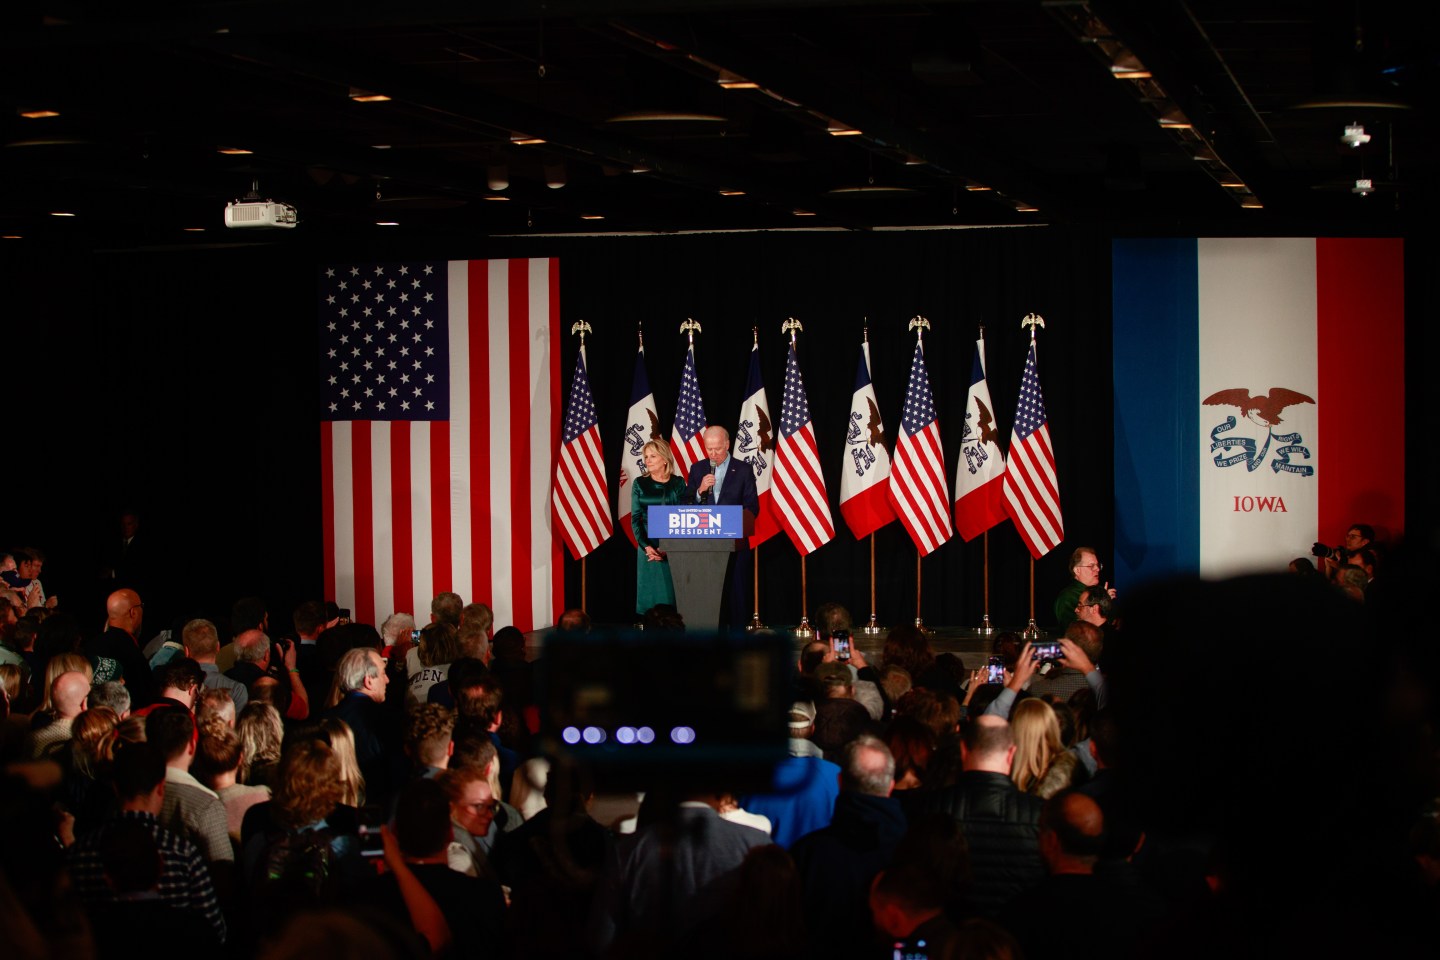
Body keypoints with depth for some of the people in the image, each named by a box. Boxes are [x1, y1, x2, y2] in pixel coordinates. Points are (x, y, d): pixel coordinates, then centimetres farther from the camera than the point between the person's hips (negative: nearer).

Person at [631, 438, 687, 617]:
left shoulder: (678, 483, 2)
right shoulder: (640, 484, 5)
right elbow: (635, 518, 2)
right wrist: (645, 546, -13)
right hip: (648, 546, 1)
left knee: (671, 590, -2)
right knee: (650, 591, 1)